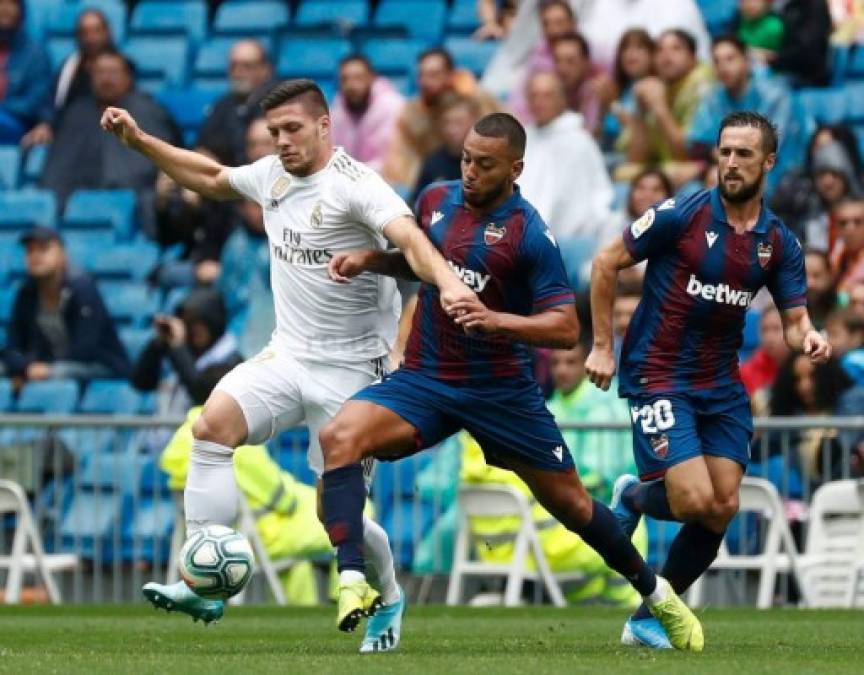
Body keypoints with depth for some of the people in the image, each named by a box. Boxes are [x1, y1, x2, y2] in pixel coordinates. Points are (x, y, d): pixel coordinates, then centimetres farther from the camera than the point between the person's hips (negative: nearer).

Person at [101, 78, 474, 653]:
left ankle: (388, 599, 28)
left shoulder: (355, 184, -15)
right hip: (287, 356, 6)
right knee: (213, 426, -21)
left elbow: (409, 237, -31)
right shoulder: (272, 175, 7)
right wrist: (140, 142, 22)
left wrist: (447, 281, -51)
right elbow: (212, 178, 28)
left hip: (351, 368, -6)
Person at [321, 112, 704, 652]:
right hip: (425, 379, 3)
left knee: (571, 504, 7)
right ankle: (352, 580, -30)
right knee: (340, 437, -25)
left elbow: (566, 327, -17)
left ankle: (656, 593, 32)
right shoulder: (436, 200, 2)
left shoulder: (529, 233, -13)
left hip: (502, 390, -3)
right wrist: (369, 259, 4)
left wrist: (495, 319, -31)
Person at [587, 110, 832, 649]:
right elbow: (606, 264, -4)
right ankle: (635, 497, 19)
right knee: (694, 502, -17)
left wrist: (809, 338, -21)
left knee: (723, 509, -1)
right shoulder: (681, 216, -12)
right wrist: (602, 346, -5)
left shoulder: (780, 244, 2)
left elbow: (794, 321, 3)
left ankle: (651, 616, 15)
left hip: (722, 385, 5)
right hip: (659, 378, -5)